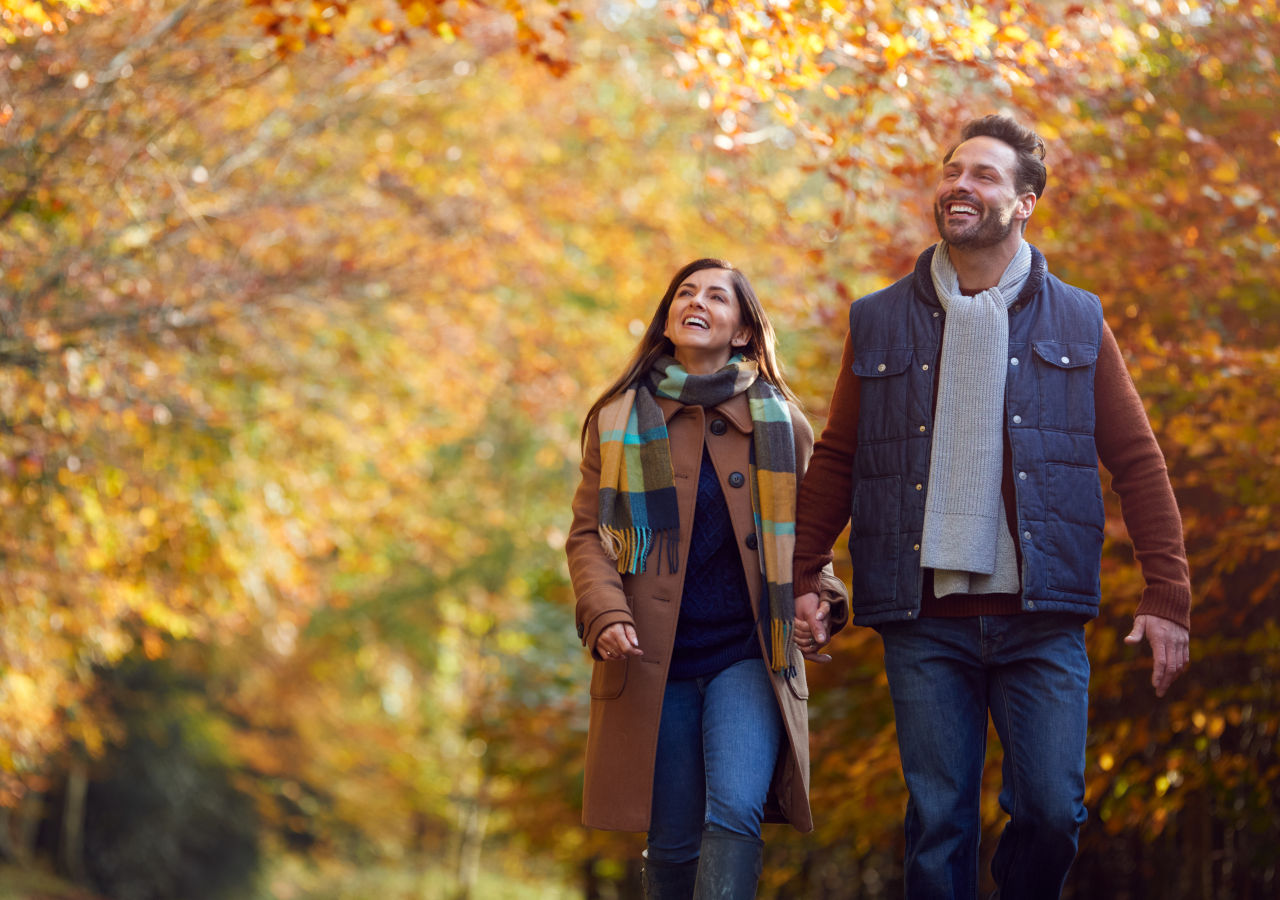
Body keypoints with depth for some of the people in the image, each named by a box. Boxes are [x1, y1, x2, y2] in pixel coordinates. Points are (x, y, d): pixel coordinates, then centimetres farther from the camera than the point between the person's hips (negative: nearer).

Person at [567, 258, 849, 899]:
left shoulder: (780, 423, 10)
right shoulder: (618, 420, 9)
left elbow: (806, 533, 18)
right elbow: (587, 533, 6)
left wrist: (820, 602, -2)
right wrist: (607, 614, -12)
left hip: (749, 654, 0)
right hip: (654, 661, 0)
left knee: (735, 812, -20)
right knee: (673, 841, 1)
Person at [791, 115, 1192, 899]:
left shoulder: (1076, 323, 8)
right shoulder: (879, 324, 10)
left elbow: (1138, 462, 6)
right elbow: (835, 460, 13)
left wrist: (1168, 595, -1)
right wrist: (803, 577, 3)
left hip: (1041, 621, 0)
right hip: (925, 620, 1)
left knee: (1052, 810, -5)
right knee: (938, 823, 1)